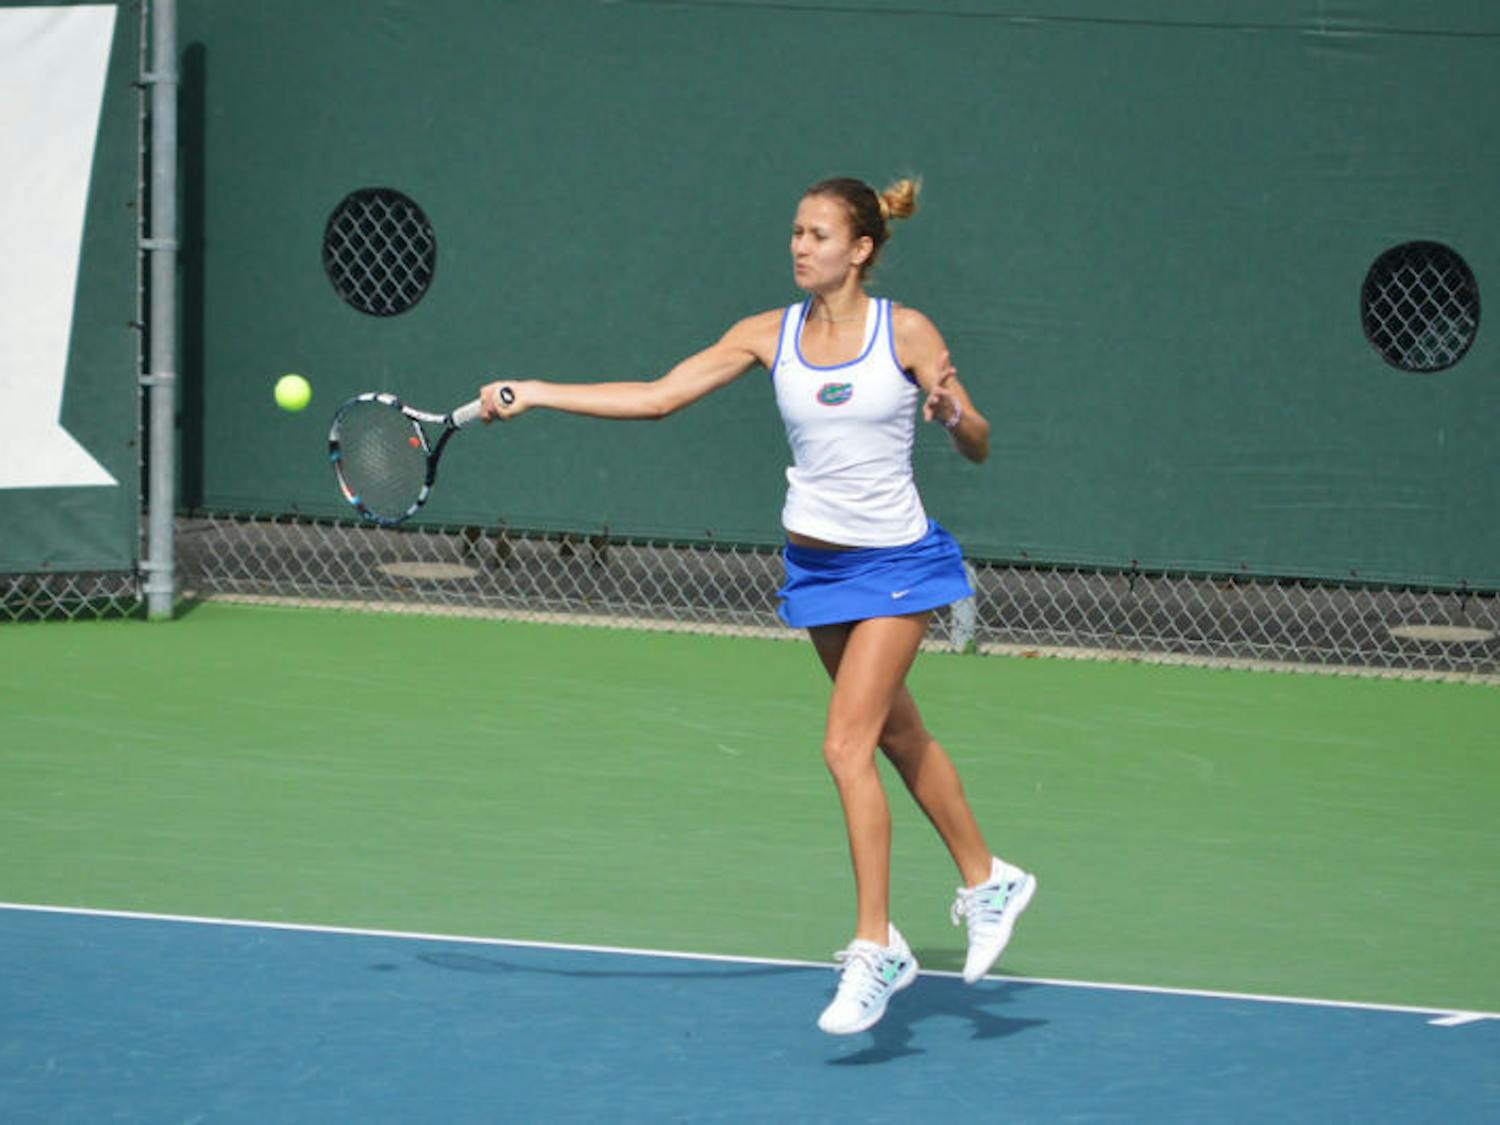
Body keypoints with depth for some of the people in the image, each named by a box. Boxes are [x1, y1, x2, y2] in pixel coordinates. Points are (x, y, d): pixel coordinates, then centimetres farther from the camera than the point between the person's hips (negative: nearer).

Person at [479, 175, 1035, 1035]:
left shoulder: (907, 333, -10)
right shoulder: (770, 335, 0)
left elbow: (979, 447, -6)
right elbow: (657, 397, -1)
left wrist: (953, 413, -29)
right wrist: (533, 395, -7)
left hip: (898, 562, -5)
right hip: (817, 566, 5)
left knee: (846, 745, -15)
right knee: (897, 737, 17)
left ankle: (875, 947, -10)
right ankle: (988, 882, 37)